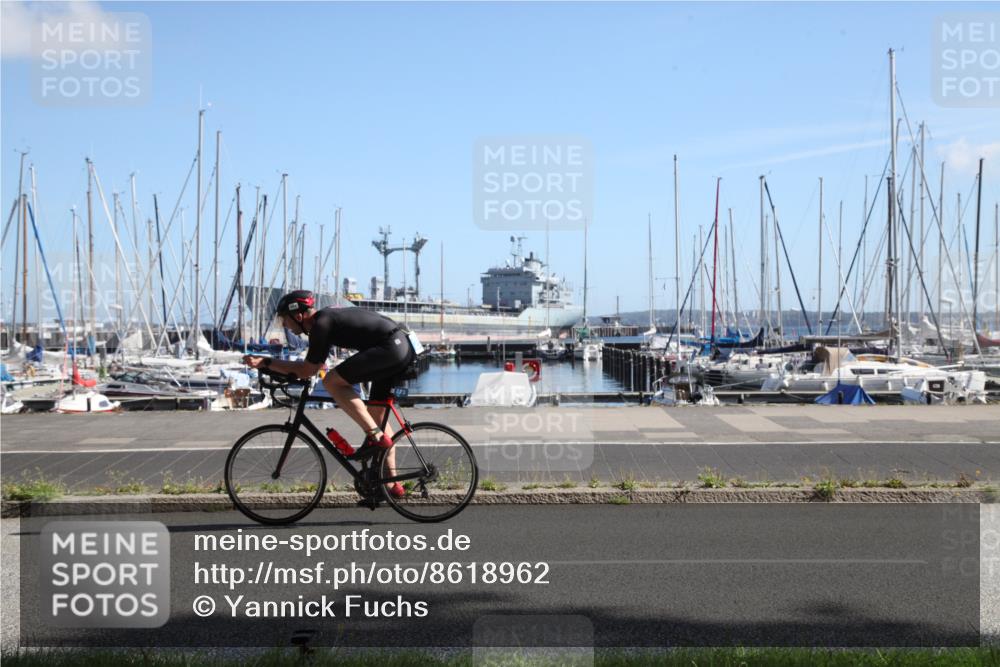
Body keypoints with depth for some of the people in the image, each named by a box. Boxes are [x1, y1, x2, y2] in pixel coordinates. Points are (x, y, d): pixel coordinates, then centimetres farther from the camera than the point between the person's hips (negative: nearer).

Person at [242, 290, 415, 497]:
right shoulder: (326, 318, 20)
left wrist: (265, 362, -3)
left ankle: (376, 437, -14)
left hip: (390, 347, -10)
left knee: (332, 381, -12)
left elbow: (308, 371, -7)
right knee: (377, 413, 15)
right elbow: (313, 366, 26)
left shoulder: (321, 324, -9)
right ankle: (391, 484, 16)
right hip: (404, 348, 10)